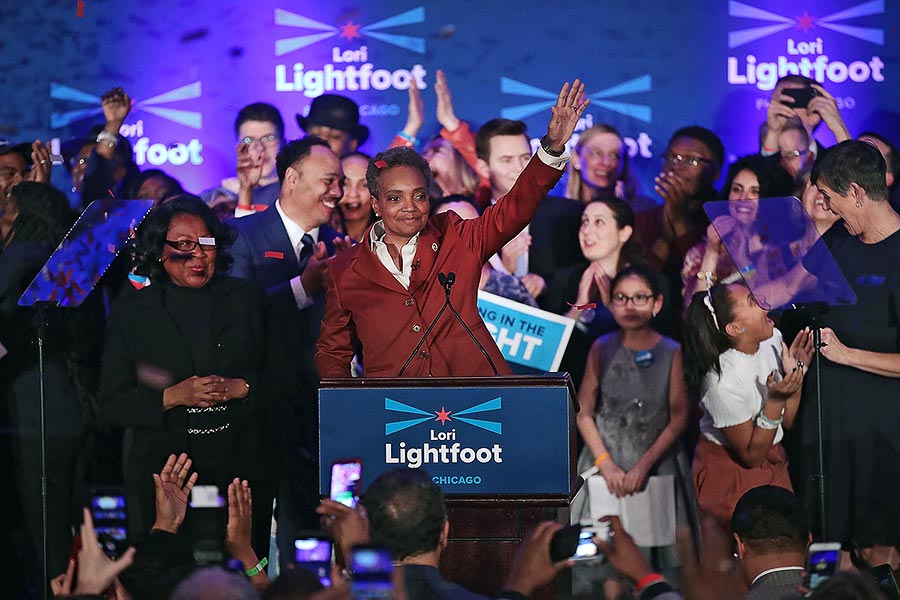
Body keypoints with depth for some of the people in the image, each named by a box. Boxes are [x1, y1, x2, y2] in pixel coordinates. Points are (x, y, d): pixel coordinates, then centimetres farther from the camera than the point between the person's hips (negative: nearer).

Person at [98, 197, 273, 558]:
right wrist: (174, 396, -12)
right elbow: (112, 405, 2)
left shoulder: (247, 300, 10)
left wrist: (239, 388, -10)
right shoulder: (131, 312, 7)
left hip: (241, 471, 1)